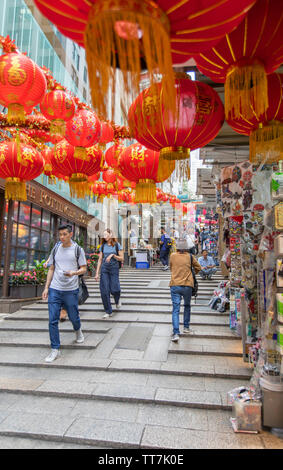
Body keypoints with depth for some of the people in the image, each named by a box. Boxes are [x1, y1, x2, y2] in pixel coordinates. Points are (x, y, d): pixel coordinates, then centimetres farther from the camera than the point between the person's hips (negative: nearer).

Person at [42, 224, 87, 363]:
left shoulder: (78, 249, 0)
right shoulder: (56, 249, 9)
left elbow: (84, 269, 2)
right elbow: (51, 269, 14)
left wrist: (74, 272, -20)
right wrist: (46, 287, 7)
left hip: (71, 290, -2)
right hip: (54, 289, 2)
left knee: (73, 317, 10)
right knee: (53, 320, -1)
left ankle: (78, 331, 44)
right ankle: (55, 349, 10)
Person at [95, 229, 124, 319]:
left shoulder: (117, 245, 2)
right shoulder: (103, 246, 10)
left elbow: (122, 259, 1)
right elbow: (100, 260, 10)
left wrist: (113, 255, -15)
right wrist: (97, 273, 6)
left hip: (114, 268, -3)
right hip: (104, 269, 3)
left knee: (114, 289, -9)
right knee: (104, 291, -4)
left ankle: (117, 300, 28)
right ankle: (108, 311, 9)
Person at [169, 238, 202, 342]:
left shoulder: (172, 256, 3)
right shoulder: (190, 256, 1)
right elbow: (198, 268, 11)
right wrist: (193, 273, 30)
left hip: (175, 285, 0)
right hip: (187, 285, 0)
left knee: (175, 309, -1)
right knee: (187, 306, 22)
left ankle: (176, 333, -10)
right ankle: (186, 327, 30)